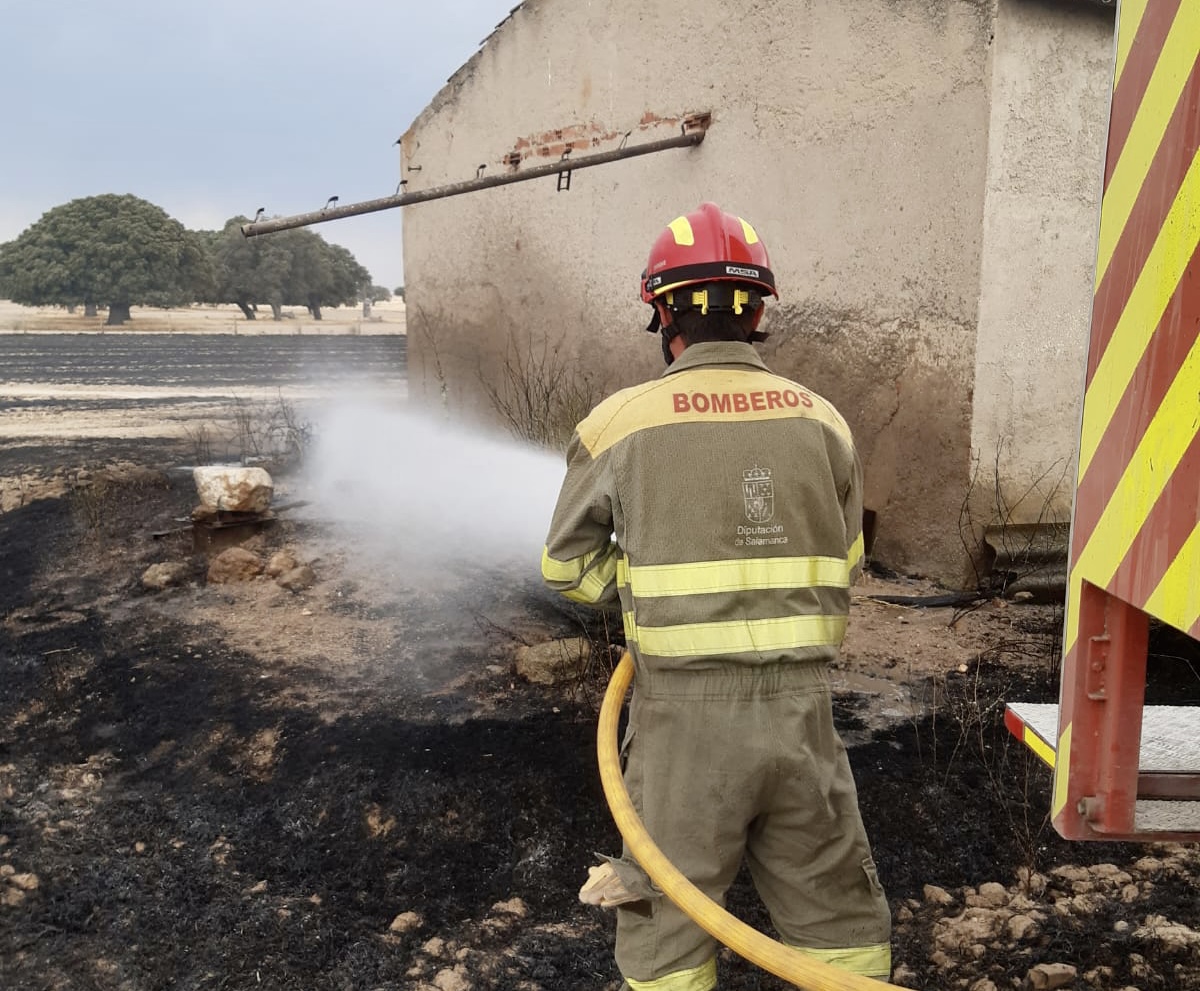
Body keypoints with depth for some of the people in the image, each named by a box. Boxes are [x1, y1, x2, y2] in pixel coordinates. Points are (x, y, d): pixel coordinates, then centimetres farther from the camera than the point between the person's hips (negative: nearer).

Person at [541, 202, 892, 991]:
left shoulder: (622, 422, -5)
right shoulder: (823, 420, 2)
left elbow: (569, 566, 5)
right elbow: (842, 568, 11)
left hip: (685, 717, -2)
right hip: (802, 714, 3)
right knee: (842, 925, 20)